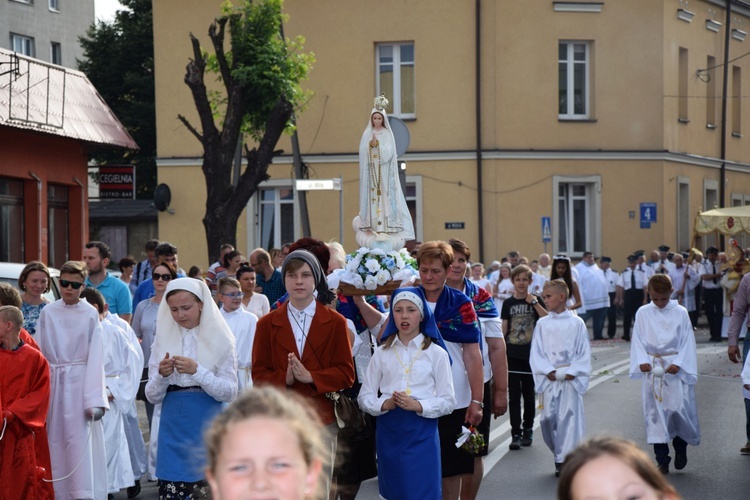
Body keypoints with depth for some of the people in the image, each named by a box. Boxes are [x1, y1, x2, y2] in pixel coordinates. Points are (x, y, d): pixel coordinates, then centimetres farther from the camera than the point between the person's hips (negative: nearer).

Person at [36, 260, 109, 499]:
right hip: (53, 383, 2)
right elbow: (39, 354, 5)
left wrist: (95, 400, -11)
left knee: (81, 442, -4)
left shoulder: (90, 314, -2)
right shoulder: (47, 313, 4)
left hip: (80, 383, -2)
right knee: (56, 442, 5)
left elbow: (95, 358, -4)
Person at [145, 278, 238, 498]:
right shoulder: (163, 340, 8)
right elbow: (152, 396, 6)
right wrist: (162, 375, -14)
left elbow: (229, 392, -5)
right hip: (173, 430, 2)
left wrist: (197, 371, -17)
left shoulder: (220, 340, 1)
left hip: (207, 429, -2)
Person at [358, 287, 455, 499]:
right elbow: (364, 396, 6)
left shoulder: (436, 353, 0)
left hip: (422, 432, -3)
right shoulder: (382, 353, 7)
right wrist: (383, 405, -15)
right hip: (388, 431, 3)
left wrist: (419, 406, -18)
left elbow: (448, 401, -2)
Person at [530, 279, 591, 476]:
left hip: (571, 379, -2)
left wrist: (571, 372, -11)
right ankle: (559, 458, 11)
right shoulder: (542, 324, 7)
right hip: (549, 379, 2)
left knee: (570, 417, -6)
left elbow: (584, 352, 2)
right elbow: (536, 353, 4)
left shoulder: (576, 323, 2)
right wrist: (550, 372, -9)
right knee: (549, 418, -1)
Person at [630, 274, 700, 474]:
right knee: (655, 414, 1)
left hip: (677, 369, -1)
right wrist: (642, 361, -13)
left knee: (681, 409, -6)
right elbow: (638, 341, 2)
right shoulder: (642, 313, 2)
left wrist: (679, 363, -13)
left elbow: (687, 341, -1)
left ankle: (681, 446, 23)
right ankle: (662, 461, 8)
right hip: (652, 369, 1)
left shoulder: (680, 313, -1)